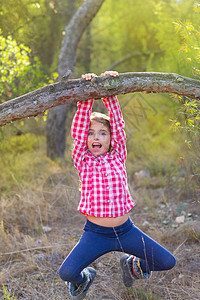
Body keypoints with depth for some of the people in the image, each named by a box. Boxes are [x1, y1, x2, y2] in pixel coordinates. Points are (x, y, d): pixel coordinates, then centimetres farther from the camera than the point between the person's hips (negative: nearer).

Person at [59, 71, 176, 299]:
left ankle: (132, 264, 30)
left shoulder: (118, 156, 5)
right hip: (95, 233, -2)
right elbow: (78, 130, -8)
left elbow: (118, 124, -3)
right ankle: (84, 278, 18)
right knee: (66, 273, -22)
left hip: (125, 230, 2)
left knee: (168, 262, -2)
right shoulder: (82, 161, 1)